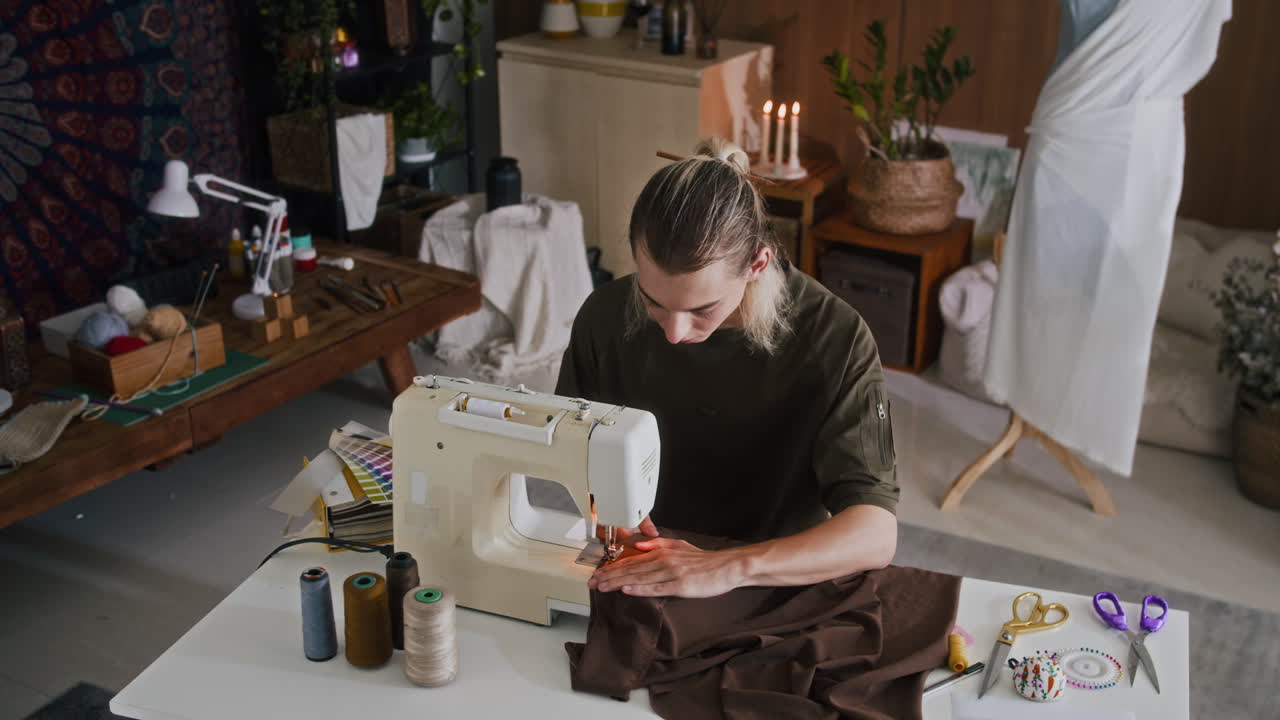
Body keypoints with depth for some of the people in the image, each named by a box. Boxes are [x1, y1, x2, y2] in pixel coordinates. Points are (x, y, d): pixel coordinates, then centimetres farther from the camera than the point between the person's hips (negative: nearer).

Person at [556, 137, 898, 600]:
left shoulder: (835, 340, -16)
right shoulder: (606, 317, -9)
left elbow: (876, 535, -20)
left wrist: (729, 568, -32)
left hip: (778, 587, -1)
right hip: (632, 586, 1)